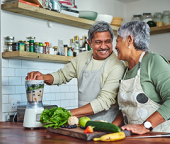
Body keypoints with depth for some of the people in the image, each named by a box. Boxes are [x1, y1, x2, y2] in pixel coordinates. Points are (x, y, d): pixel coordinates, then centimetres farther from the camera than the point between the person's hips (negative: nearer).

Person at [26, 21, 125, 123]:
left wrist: (69, 114, -22)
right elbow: (62, 75, 18)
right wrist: (43, 77, -4)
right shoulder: (82, 58, 7)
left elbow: (104, 102, -18)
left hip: (105, 125, -5)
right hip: (82, 121, 5)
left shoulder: (117, 66, -12)